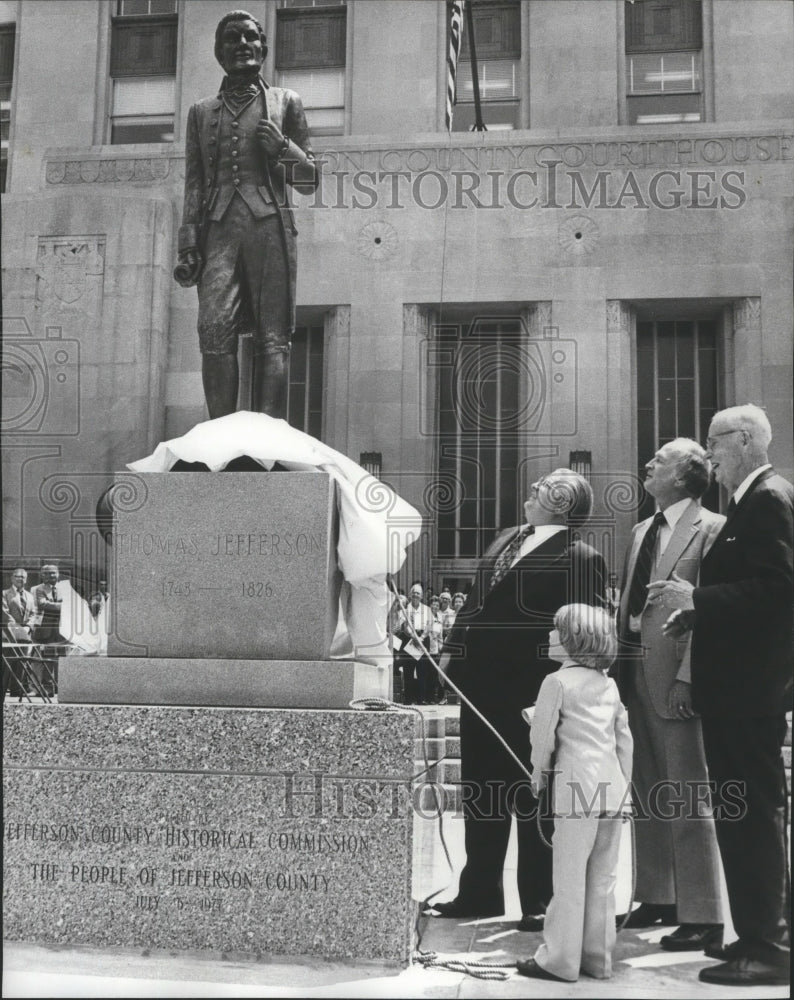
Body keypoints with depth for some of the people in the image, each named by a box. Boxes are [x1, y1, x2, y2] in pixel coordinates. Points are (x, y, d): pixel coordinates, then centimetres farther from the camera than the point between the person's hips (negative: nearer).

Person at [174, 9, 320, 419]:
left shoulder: (286, 102, 19)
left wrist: (282, 147, -1)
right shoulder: (201, 112, 23)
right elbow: (194, 185, 18)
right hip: (218, 231, 1)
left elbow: (309, 180, 18)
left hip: (270, 227, -1)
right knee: (215, 332, -14)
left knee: (272, 339, -9)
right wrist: (188, 247, 6)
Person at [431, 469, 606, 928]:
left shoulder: (580, 558, -10)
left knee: (531, 798, 3)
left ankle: (540, 902, 17)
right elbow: (475, 602, 20)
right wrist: (453, 648, 10)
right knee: (481, 793, 15)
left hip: (531, 696, -8)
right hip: (481, 687, 8)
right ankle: (480, 893, 28)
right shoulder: (507, 539, 15)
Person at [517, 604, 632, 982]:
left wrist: (539, 774, 9)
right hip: (613, 787, 7)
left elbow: (543, 735, -7)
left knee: (570, 879, 0)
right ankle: (598, 958, 20)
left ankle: (559, 961, 6)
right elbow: (625, 738, 14)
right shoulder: (609, 684, 13)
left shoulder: (558, 681, -8)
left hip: (576, 788, -7)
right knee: (602, 880, 12)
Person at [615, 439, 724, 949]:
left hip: (675, 680, -8)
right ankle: (657, 898, 28)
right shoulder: (644, 530, 16)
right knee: (649, 793, 15)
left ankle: (701, 916, 7)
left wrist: (687, 679, -20)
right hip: (636, 675, 8)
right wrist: (621, 668, 9)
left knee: (687, 798, -2)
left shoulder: (711, 528, -8)